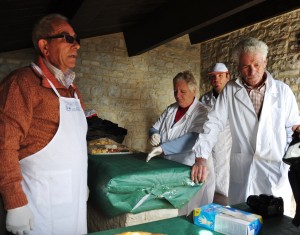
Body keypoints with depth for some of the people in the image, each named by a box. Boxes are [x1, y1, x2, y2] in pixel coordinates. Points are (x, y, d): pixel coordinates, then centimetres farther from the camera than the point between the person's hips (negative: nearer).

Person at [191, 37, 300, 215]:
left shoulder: (283, 91, 3)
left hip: (277, 169, 0)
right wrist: (201, 158, -13)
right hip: (242, 170, 0)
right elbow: (213, 124, -2)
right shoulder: (230, 91, 2)